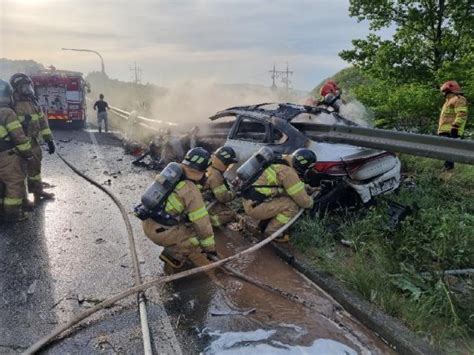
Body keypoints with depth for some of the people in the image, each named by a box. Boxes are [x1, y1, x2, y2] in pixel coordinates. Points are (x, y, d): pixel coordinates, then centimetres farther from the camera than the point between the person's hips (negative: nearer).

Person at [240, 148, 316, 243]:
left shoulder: (282, 164, 8)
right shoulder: (289, 173, -19)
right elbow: (303, 201, -13)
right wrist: (310, 201, 8)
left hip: (249, 201, 9)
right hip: (254, 207, -9)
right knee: (292, 205, -11)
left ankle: (264, 224, 20)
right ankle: (271, 232, 1)